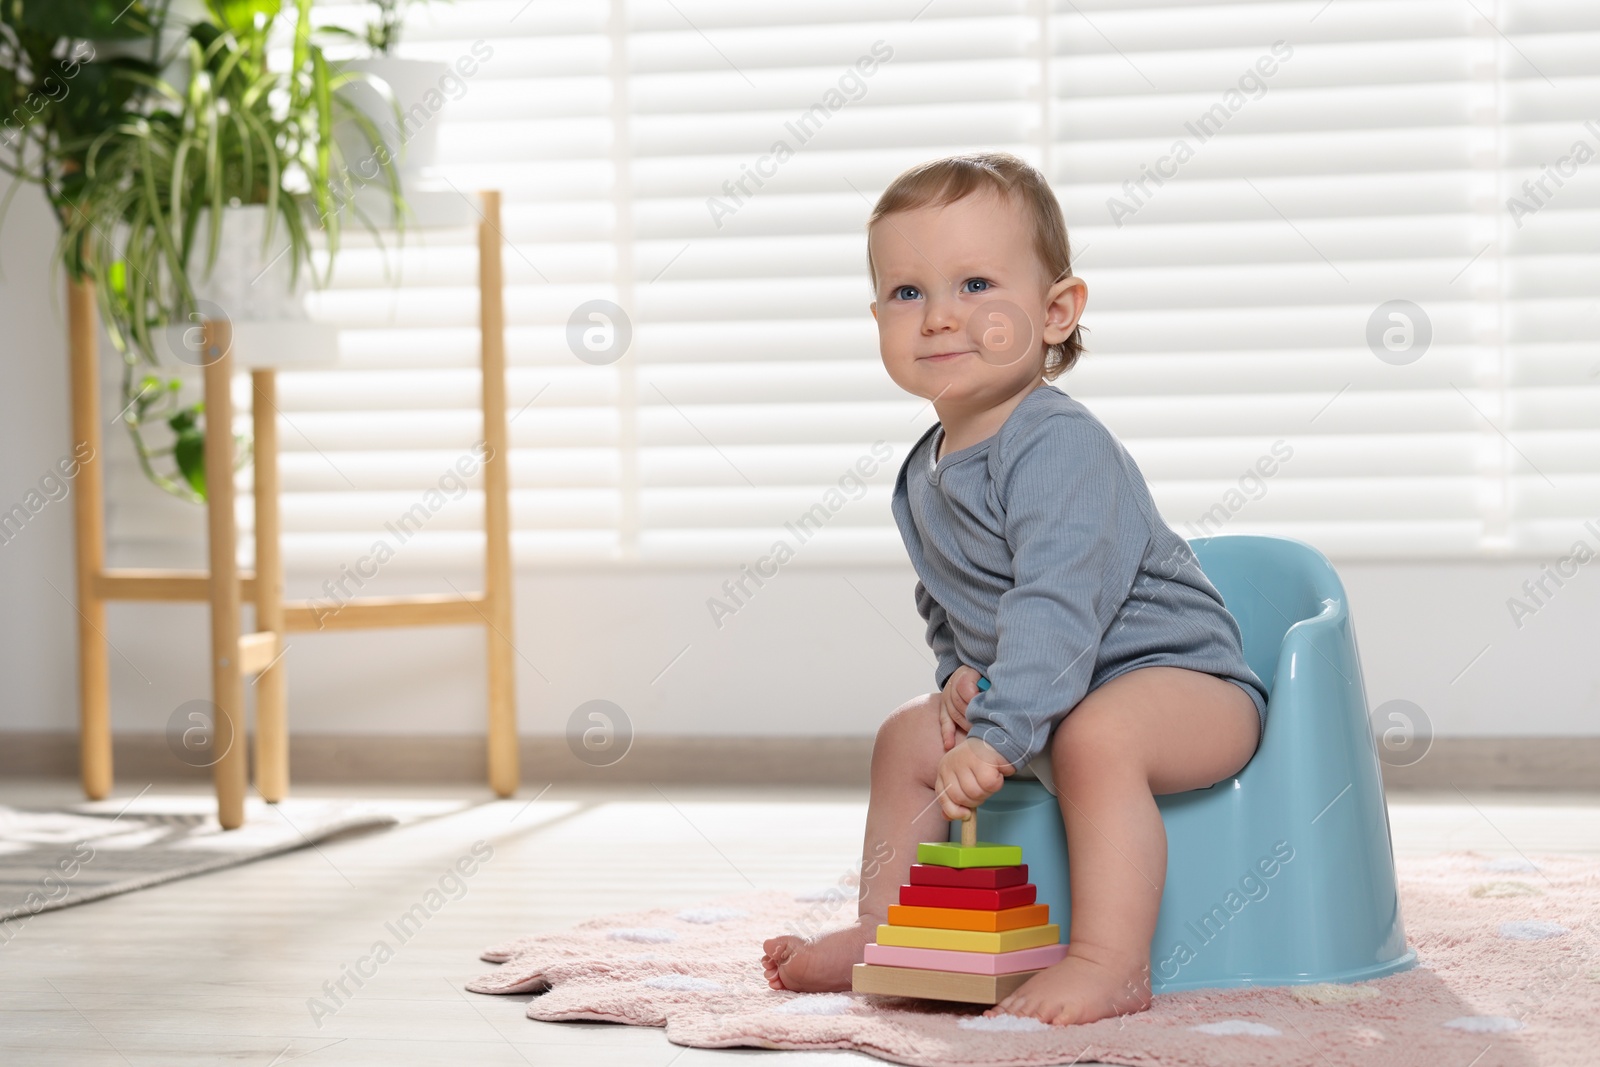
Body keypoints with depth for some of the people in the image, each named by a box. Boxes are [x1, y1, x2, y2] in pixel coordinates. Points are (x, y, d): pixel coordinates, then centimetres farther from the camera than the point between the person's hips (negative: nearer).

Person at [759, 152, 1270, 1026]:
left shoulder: (1060, 446, -25)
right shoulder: (922, 477, 5)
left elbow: (1059, 606, -35)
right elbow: (945, 604, 19)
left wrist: (996, 732, -41)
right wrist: (962, 673, -1)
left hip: (1181, 674, -9)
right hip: (1045, 696, 9)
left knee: (1094, 737, -37)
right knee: (909, 735, 11)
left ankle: (1109, 963, -33)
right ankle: (882, 930, 20)